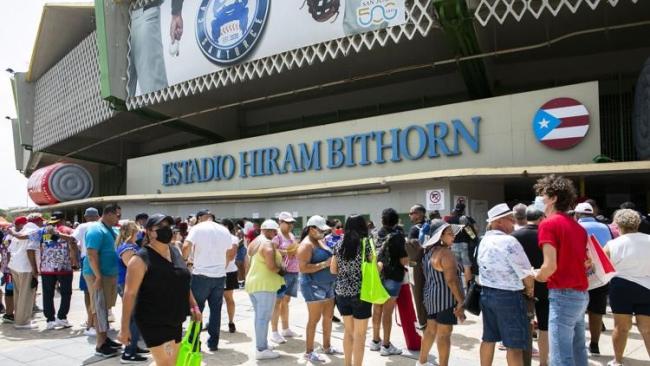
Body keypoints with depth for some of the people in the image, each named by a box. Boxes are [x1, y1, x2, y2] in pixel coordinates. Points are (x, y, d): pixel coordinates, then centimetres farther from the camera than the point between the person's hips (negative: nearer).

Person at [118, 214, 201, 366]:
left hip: (174, 320, 8)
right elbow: (130, 294, -16)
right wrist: (125, 328, -18)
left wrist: (193, 305, 11)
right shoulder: (141, 259, -15)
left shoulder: (175, 252, 7)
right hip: (153, 322, -8)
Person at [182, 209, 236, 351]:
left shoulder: (197, 228, -5)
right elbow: (231, 253, 13)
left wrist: (186, 259, 2)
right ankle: (213, 342, 15)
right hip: (220, 275, 4)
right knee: (216, 309, 11)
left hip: (201, 275, -4)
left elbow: (186, 247, -17)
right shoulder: (224, 230, 9)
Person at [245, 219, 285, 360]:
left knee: (259, 316, 15)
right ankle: (261, 350, -1)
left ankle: (260, 345, 22)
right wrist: (281, 269, -3)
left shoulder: (254, 243, 15)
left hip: (252, 283, 10)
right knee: (264, 317, -5)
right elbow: (272, 267, -23)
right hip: (265, 284, -10)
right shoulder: (267, 244, -15)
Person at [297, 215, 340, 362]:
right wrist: (325, 264, -23)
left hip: (327, 285, 9)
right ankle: (309, 352, 8)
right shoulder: (306, 245, -15)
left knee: (328, 317, 15)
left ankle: (327, 346, 29)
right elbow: (303, 268, -23)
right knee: (314, 319, -3)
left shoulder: (321, 241, 13)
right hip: (313, 286, -9)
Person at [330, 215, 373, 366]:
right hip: (360, 293, -5)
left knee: (348, 330, 19)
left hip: (341, 292, 5)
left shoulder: (339, 244, 5)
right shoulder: (365, 242, -8)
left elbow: (333, 270, 8)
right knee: (359, 334, 5)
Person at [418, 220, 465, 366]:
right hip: (445, 298, -9)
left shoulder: (429, 251, 12)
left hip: (431, 296, 9)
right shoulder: (446, 253, -17)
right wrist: (461, 301, -21)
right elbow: (451, 280, -23)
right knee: (444, 333, -2)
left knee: (431, 329, 18)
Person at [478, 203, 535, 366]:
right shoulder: (509, 241, -17)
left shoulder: (484, 241, 7)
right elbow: (526, 274, -15)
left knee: (488, 339, 16)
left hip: (486, 293, 8)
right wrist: (529, 290, 4)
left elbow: (485, 268, 10)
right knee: (514, 345, 1)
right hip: (508, 296, -8)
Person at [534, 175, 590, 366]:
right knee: (577, 350, 18)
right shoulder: (577, 226, 13)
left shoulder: (548, 223, -12)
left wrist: (536, 278, -2)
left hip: (563, 295, -9)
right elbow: (587, 262, 16)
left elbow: (550, 265, -19)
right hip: (581, 293, 9)